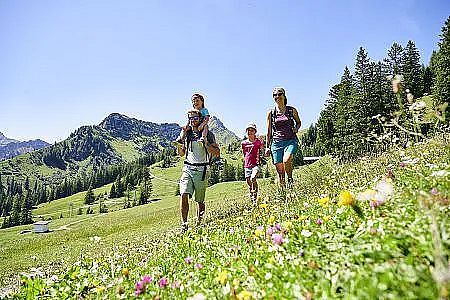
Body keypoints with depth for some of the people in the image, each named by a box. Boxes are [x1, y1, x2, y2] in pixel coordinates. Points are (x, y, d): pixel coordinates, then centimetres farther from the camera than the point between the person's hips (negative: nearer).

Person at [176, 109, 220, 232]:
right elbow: (182, 153, 22)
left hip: (201, 170, -3)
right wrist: (179, 144, 3)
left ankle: (199, 223, 23)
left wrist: (205, 143, -17)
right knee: (184, 195, -15)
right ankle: (184, 224, -8)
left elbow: (217, 152, -5)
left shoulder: (208, 134, 1)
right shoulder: (186, 133, 13)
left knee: (200, 200, 5)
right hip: (187, 168, 3)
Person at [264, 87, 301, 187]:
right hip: (277, 142, 1)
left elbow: (299, 122, 21)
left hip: (291, 141, -1)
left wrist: (296, 128, -2)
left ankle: (290, 179, -3)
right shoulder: (271, 113, 7)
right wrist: (267, 147, 7)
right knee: (279, 170, -1)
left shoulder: (292, 110, 5)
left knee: (286, 160, -29)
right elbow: (269, 132, 10)